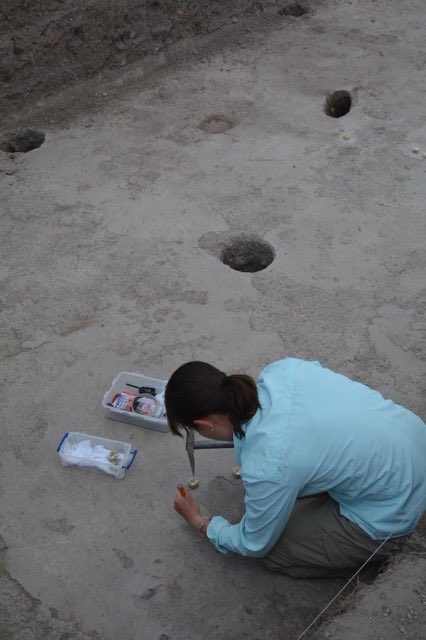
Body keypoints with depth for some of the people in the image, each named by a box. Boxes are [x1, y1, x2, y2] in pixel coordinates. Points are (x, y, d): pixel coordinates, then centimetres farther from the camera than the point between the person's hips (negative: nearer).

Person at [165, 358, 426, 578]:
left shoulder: (267, 466, -29)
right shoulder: (280, 369, -14)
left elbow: (254, 545, -8)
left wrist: (199, 521, 11)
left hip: (391, 516, -7)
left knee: (272, 549, 5)